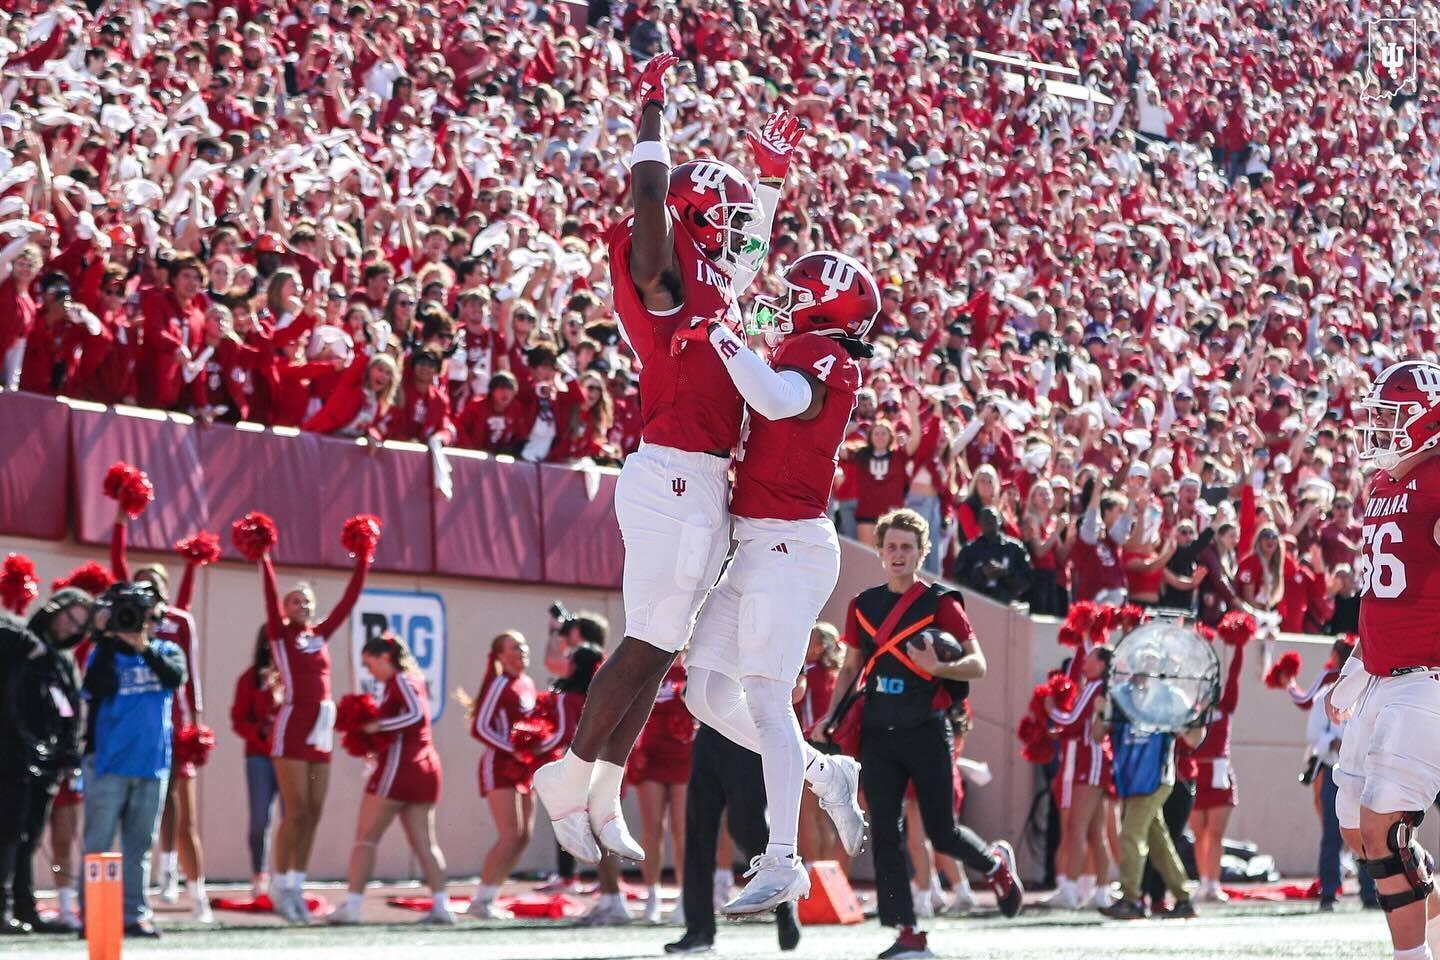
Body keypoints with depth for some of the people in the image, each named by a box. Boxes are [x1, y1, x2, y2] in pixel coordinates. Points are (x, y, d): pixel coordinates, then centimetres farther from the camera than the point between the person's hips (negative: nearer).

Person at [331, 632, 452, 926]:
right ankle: (441, 906, -1)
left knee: (365, 838, -4)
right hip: (424, 768, 9)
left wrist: (377, 726, -16)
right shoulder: (414, 679, 19)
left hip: (399, 767, -9)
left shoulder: (399, 681, -8)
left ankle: (351, 906, -9)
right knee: (424, 843, 7)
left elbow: (416, 714, -23)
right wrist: (373, 733, 7)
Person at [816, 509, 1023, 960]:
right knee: (884, 833, -6)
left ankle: (997, 863, 35)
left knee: (942, 834, 2)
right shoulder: (862, 605, 10)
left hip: (926, 732, -4)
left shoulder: (940, 603, -4)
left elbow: (978, 664, -6)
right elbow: (851, 667, 19)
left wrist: (938, 668, -25)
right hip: (878, 733, 4)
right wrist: (833, 714, 6)